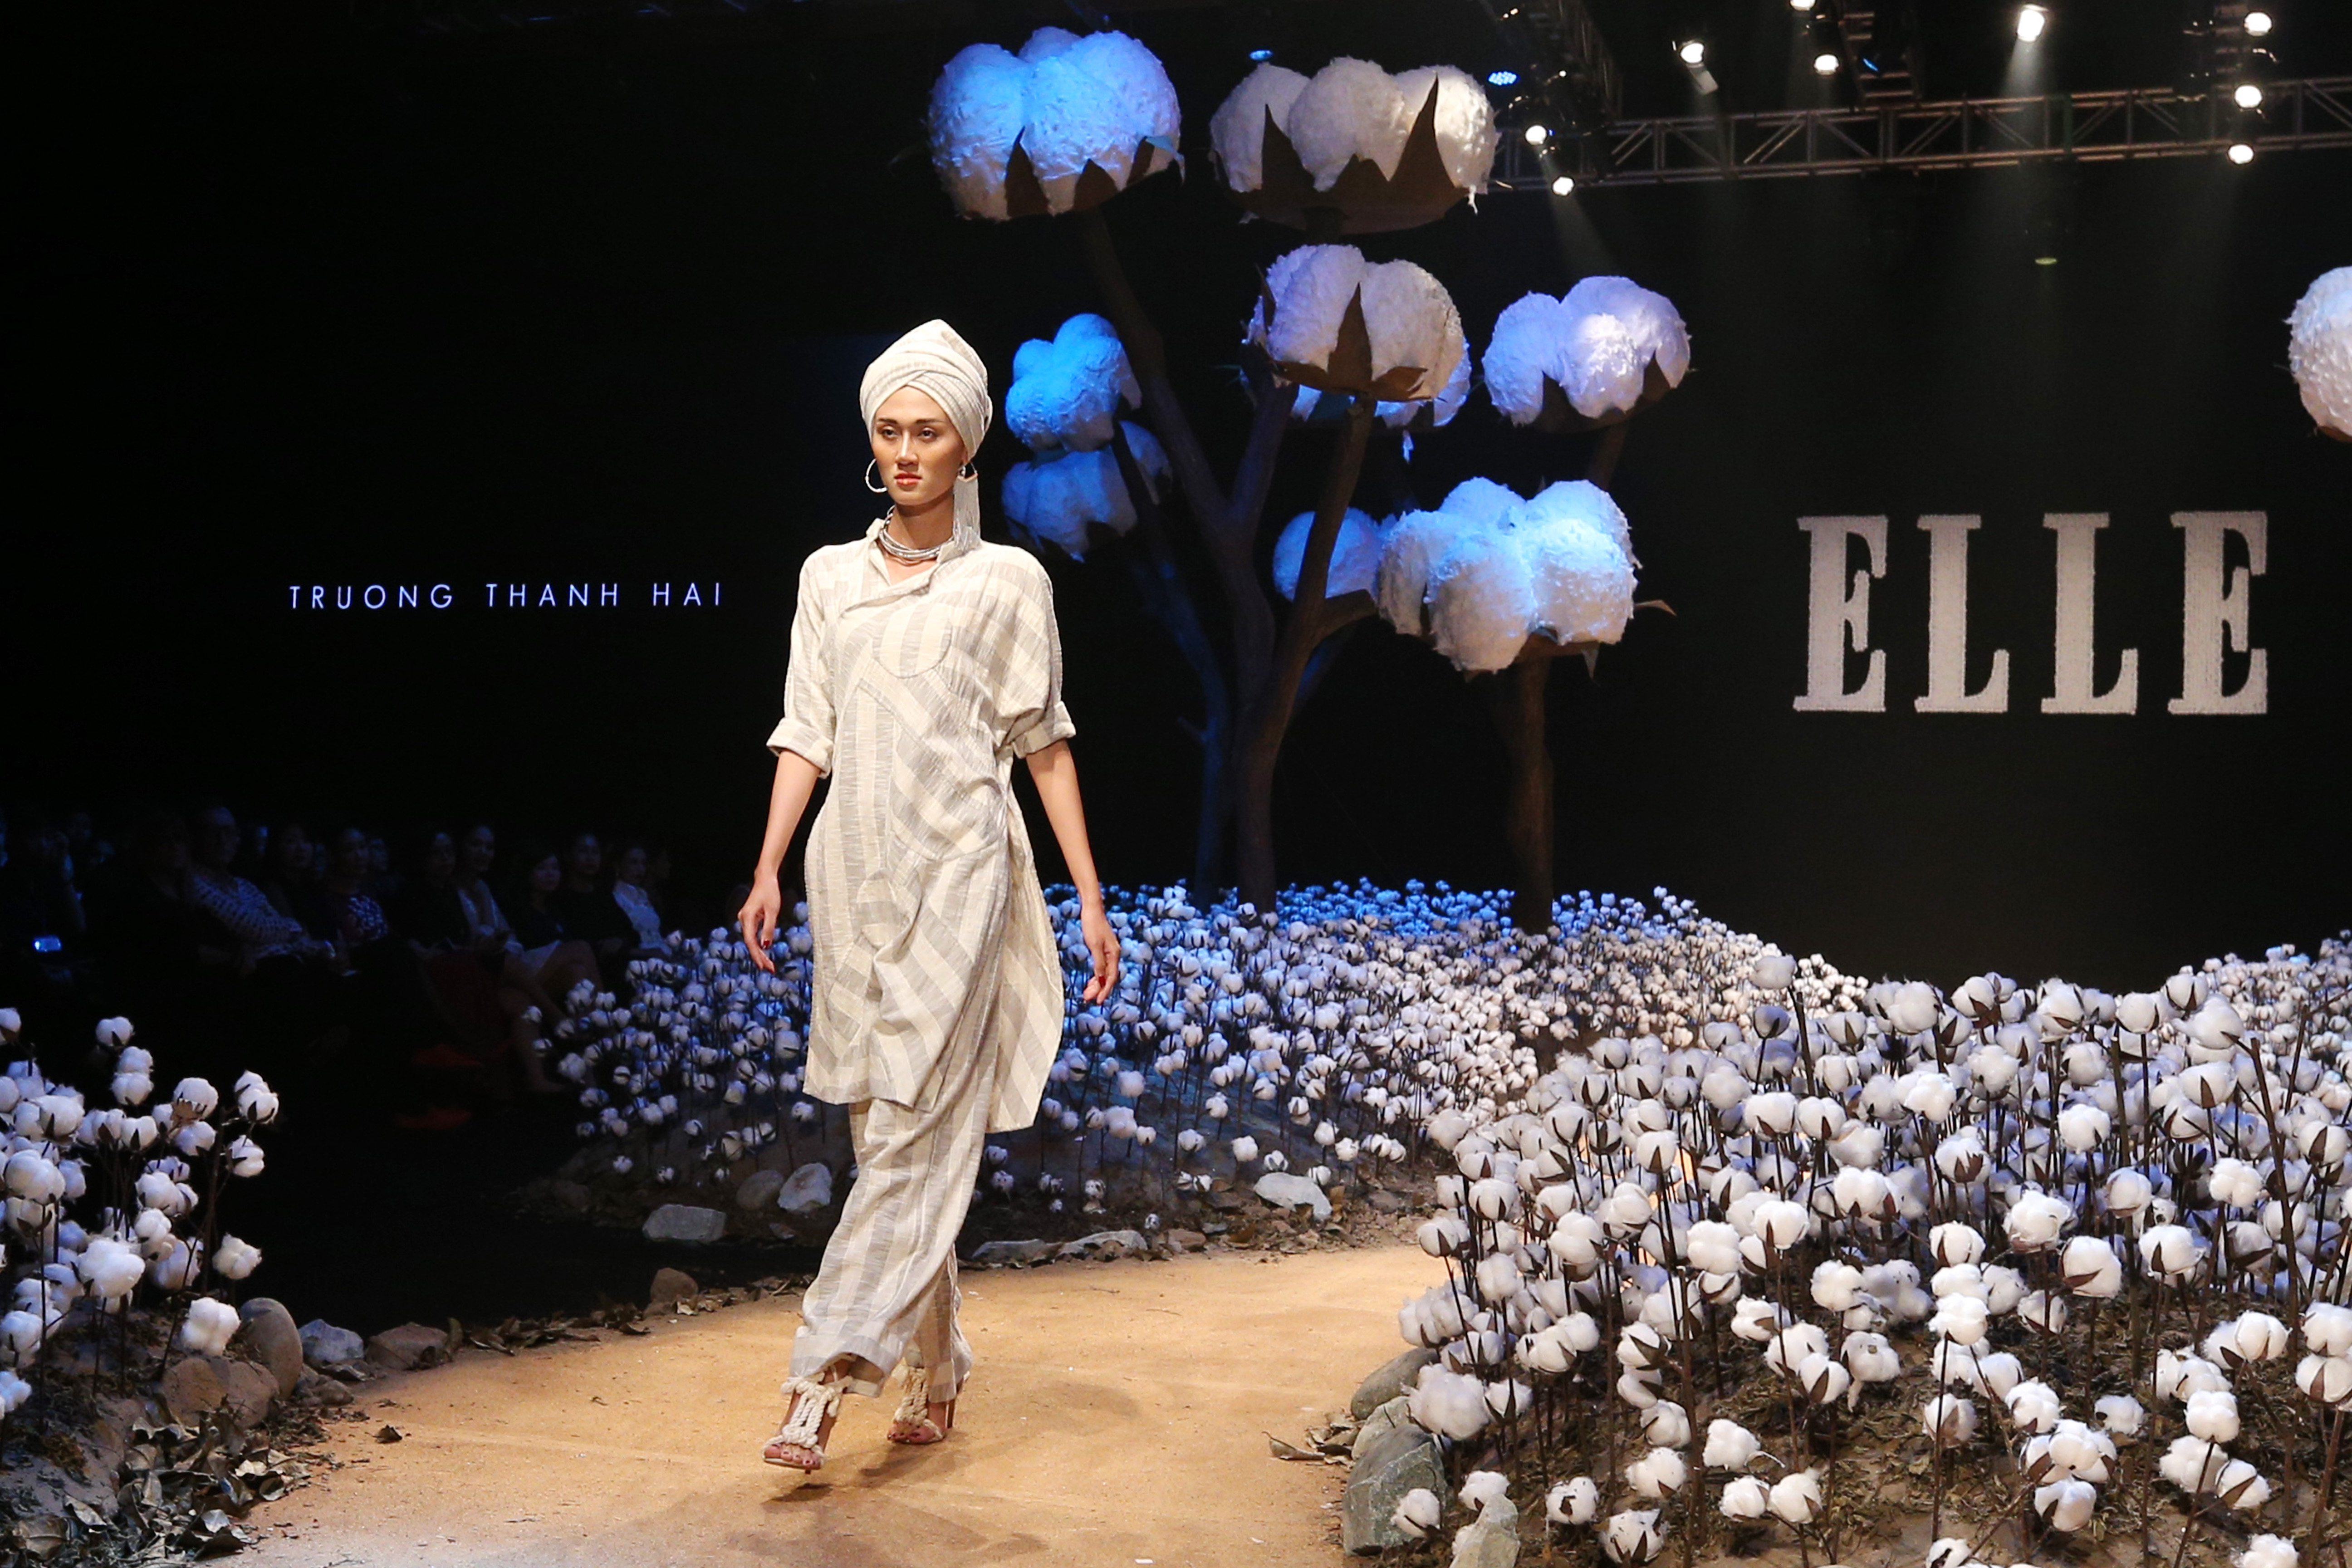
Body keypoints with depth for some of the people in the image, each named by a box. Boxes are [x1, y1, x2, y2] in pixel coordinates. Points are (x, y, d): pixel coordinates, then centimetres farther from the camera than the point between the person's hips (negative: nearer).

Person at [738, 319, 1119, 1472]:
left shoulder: (1007, 582, 2)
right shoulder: (830, 577, 11)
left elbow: (1044, 740, 2)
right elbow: (807, 735, 9)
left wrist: (1090, 895, -1)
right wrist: (769, 870, -1)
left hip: (956, 872, -4)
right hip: (855, 872, 4)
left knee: (913, 1129, -9)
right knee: (893, 1133, 8)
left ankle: (826, 1378, -9)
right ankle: (936, 1370, 21)